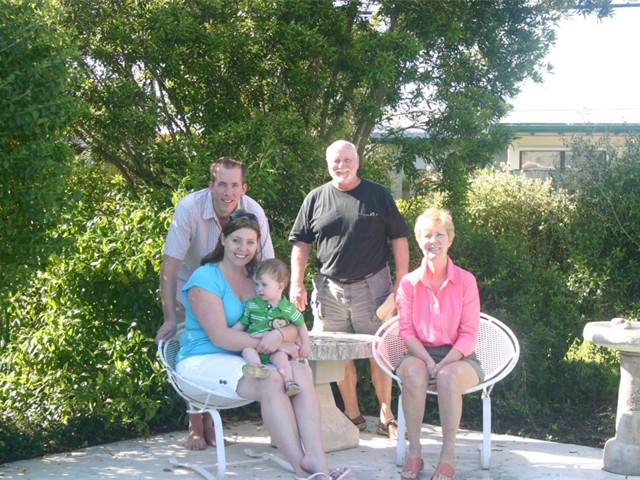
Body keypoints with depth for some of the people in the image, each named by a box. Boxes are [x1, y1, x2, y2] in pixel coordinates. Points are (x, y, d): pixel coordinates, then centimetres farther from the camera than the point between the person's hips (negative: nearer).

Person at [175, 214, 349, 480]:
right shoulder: (205, 278, -7)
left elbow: (292, 327, 5)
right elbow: (220, 337, -18)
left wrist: (279, 335, -20)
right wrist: (266, 343, -18)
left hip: (244, 359, 7)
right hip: (204, 361, -6)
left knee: (301, 372, -22)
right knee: (271, 381, -32)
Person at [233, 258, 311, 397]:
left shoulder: (289, 309, 4)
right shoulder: (252, 305, 8)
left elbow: (301, 325, 15)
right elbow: (241, 324, 14)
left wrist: (305, 344, 7)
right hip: (254, 347, 1)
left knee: (280, 356, -32)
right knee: (247, 350, -31)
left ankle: (289, 381, -47)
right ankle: (257, 367, -58)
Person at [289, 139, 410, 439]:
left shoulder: (378, 195, 4)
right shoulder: (316, 198, 8)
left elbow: (399, 238, 4)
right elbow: (300, 243, 10)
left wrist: (401, 282, -3)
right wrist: (296, 284, 1)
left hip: (371, 286, -2)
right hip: (330, 288, 2)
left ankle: (386, 416, 10)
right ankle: (352, 415, 18)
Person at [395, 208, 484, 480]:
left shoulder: (465, 281, -1)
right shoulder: (409, 282, 4)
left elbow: (469, 335, -4)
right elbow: (407, 332, -1)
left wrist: (444, 363, -19)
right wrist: (428, 361, -18)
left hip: (458, 358, -1)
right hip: (420, 354, 1)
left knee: (449, 376, -36)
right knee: (414, 373, -34)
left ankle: (448, 455, -26)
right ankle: (414, 452, -26)